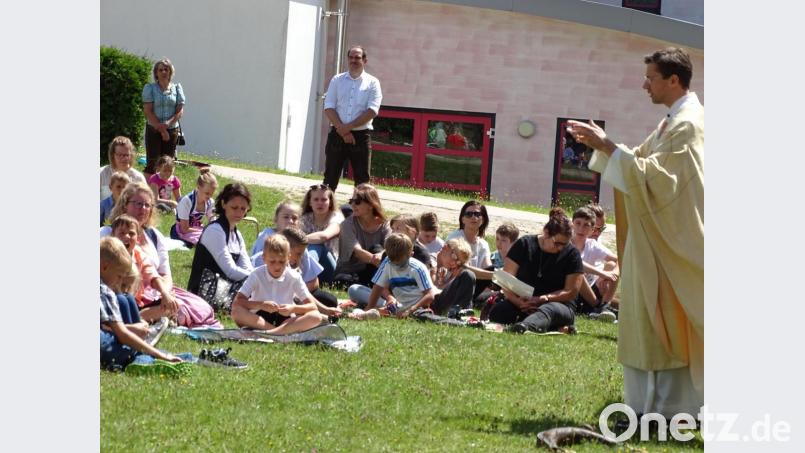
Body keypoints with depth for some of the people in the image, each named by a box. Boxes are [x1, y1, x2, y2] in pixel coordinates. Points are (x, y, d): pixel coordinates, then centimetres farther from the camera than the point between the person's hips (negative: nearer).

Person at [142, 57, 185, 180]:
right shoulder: (149, 88, 0)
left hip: (172, 129, 3)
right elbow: (148, 111, -6)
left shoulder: (177, 88, 8)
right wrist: (161, 128, -12)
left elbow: (180, 110, 2)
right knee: (152, 163, -7)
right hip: (153, 130, -3)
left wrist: (168, 123, -15)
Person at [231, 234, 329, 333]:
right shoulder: (257, 275, -8)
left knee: (316, 316, -25)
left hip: (286, 320, 1)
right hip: (260, 320, -1)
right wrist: (261, 305, -30)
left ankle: (272, 332, -35)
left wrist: (293, 308, -27)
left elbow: (312, 306, -7)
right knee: (236, 312, -31)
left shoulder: (294, 277, -5)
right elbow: (236, 303, -15)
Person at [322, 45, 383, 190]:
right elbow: (329, 108, 0)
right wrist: (342, 130, -12)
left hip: (361, 136, -1)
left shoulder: (372, 82, 4)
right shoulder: (337, 80, 9)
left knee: (362, 180, 1)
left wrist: (348, 127, -14)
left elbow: (372, 111, -8)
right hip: (337, 135, 1)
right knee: (330, 178, 2)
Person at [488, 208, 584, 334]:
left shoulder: (572, 254, 1)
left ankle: (525, 326, -72)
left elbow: (571, 292, -3)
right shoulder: (524, 244, 3)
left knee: (547, 310, -41)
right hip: (522, 302, 3)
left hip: (560, 306, -2)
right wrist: (518, 302, -22)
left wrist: (543, 299, -19)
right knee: (496, 312, -29)